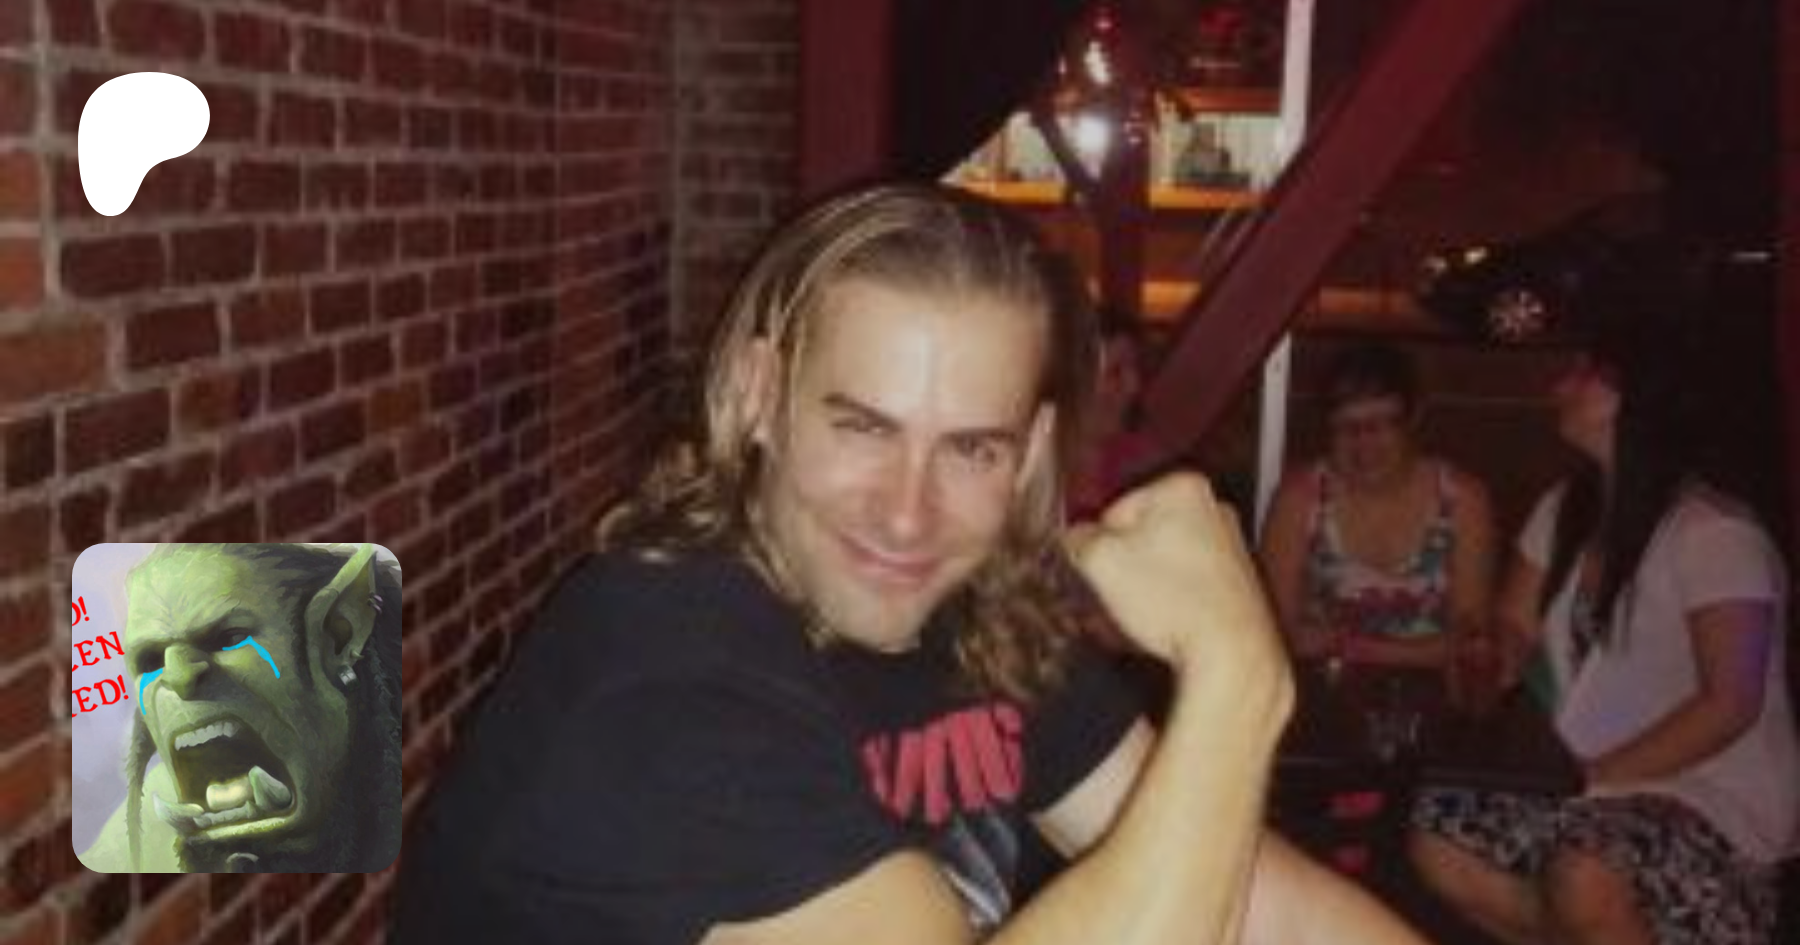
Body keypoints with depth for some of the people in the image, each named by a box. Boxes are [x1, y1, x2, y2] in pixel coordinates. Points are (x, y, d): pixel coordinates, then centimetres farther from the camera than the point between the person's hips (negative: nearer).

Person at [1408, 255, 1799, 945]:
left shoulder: (1715, 529, -15)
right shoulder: (1566, 511, 8)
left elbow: (1732, 703, -18)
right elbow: (1514, 630, 13)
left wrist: (1603, 775, -20)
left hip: (1717, 803, -7)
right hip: (1598, 788, 8)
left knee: (1583, 876, -34)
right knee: (1436, 834, -9)